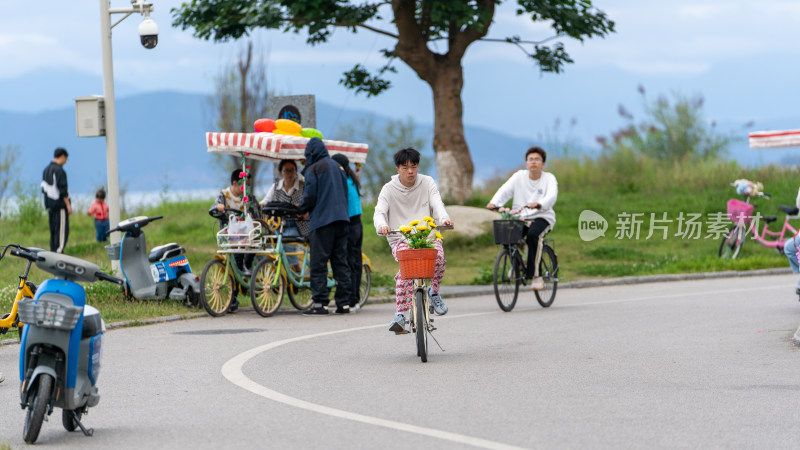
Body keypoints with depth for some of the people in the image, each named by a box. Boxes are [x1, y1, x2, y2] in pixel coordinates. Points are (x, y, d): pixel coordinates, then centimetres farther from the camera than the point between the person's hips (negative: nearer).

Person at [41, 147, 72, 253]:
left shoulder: (46, 169, 14)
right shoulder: (59, 170, -15)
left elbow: (44, 188, 18)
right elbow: (62, 189, -18)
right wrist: (68, 204, -14)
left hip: (50, 204, 9)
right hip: (60, 204, -9)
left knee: (53, 230, 12)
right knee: (62, 229, -7)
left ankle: (53, 251, 13)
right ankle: (59, 252, -12)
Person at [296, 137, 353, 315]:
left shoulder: (313, 169, -4)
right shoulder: (337, 166, 16)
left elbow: (310, 194, -9)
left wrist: (303, 210, 10)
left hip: (322, 220, -6)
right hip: (341, 218, 7)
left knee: (319, 262, -4)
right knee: (340, 261, 9)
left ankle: (319, 303, -9)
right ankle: (344, 302, 6)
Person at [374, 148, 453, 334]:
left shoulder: (427, 183, 6)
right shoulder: (389, 189, 1)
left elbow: (437, 203, -8)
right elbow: (379, 212, -11)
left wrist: (444, 219, -31)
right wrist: (382, 226, -35)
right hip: (400, 240, -1)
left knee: (438, 256, -31)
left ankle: (434, 292, -3)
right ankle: (401, 314, -29)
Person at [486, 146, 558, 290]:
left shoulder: (549, 178, 2)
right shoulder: (519, 176, 9)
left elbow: (551, 196, -17)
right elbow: (505, 190, -4)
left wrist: (540, 204, -40)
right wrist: (494, 203, -25)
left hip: (542, 217, -3)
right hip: (520, 218, 3)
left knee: (533, 234, -35)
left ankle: (534, 275, -26)